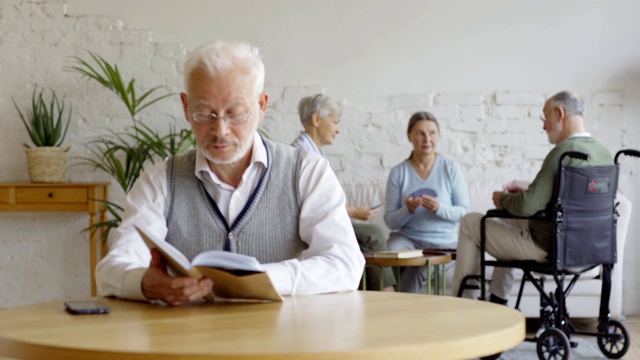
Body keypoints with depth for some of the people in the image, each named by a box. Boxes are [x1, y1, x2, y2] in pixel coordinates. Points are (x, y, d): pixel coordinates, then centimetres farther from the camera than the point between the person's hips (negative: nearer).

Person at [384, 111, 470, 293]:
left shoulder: (451, 168, -1)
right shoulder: (398, 173, 1)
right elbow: (390, 221, 2)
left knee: (416, 272, -29)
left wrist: (439, 208, -20)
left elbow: (464, 213, -2)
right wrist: (408, 210, -19)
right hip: (407, 238, 1)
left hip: (443, 242, -1)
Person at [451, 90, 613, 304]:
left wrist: (503, 199, -6)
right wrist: (527, 192, 13)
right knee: (506, 219, 33)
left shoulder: (563, 151, -25)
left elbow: (527, 207, -27)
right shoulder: (604, 153, 2)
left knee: (470, 222, 7)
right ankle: (498, 299, 38)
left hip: (549, 247, -9)